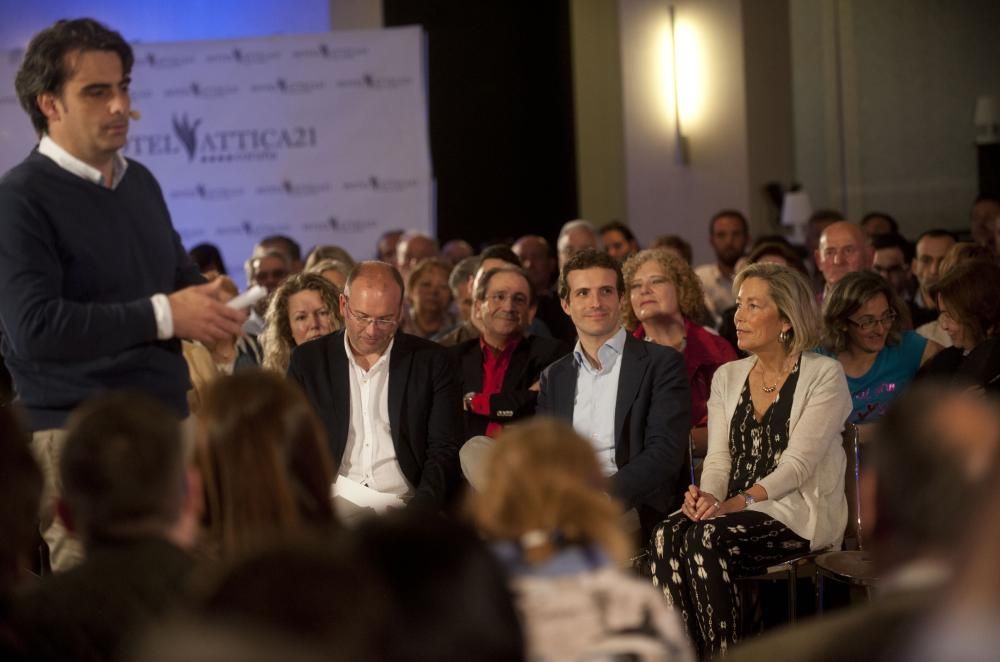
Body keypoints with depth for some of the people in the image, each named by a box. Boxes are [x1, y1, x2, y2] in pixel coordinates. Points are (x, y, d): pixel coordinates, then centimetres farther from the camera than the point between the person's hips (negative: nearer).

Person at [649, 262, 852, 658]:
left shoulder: (824, 376, -3)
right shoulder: (727, 377, 16)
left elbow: (798, 462, -12)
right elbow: (718, 458, 8)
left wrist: (739, 502, -25)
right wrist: (708, 495, -15)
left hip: (800, 512, -5)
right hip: (734, 511, 5)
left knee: (709, 537, -32)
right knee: (667, 535, -27)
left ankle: (725, 655, -23)